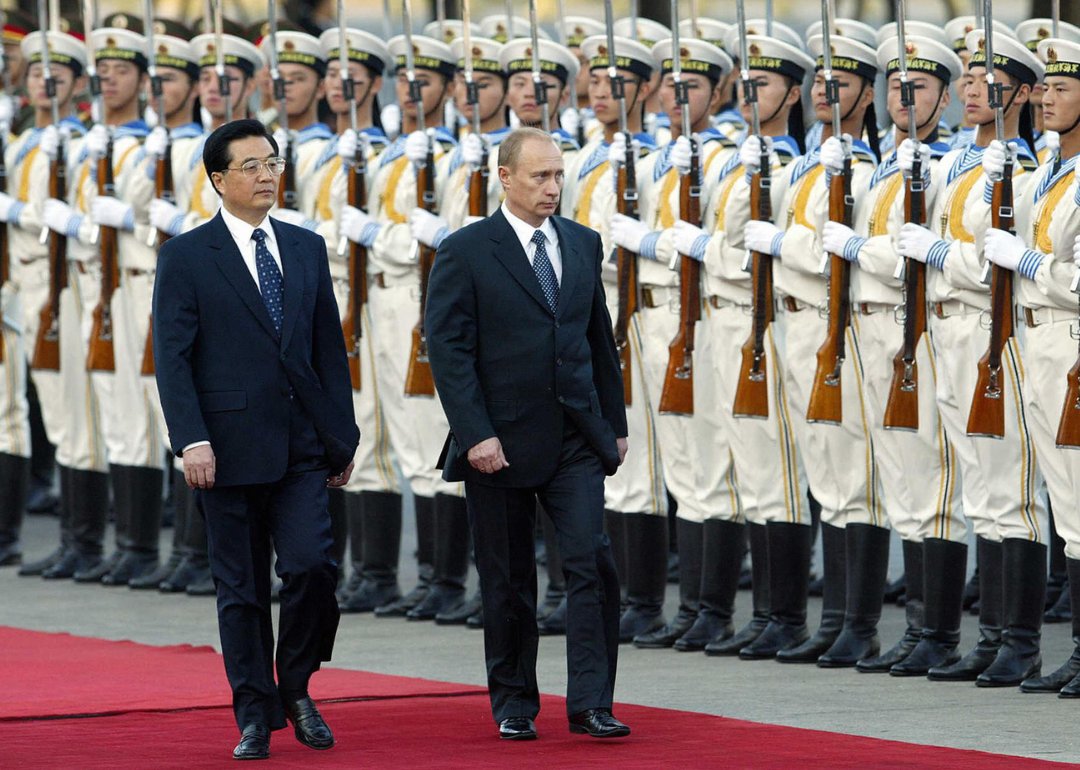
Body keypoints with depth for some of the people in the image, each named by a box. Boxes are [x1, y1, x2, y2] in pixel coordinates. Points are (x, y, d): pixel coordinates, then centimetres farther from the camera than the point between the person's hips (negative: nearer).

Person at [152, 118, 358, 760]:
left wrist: (343, 437, 10)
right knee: (241, 588, 3)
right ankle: (256, 718, 12)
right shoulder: (186, 257, -1)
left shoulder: (307, 249, 12)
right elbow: (173, 358, -5)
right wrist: (191, 440, -15)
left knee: (313, 565, -12)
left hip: (302, 446, 3)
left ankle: (296, 686, 10)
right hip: (230, 448, -3)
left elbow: (330, 349, 14)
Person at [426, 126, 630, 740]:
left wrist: (615, 423, 14)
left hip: (577, 438, 3)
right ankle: (515, 705, 19)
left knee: (594, 561, -10)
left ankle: (591, 702, -7)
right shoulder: (465, 252, -6)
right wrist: (475, 435, -17)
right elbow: (449, 351, -10)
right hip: (502, 443, -3)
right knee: (508, 581, 6)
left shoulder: (584, 245, 10)